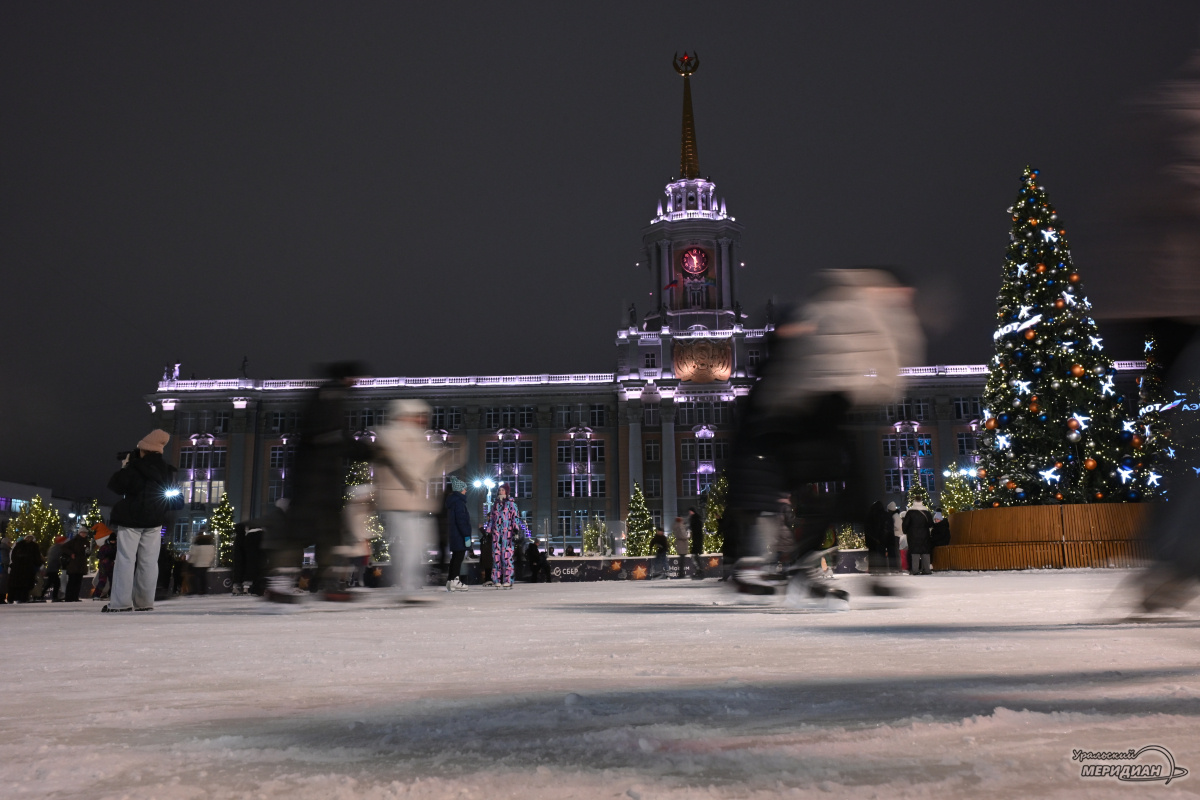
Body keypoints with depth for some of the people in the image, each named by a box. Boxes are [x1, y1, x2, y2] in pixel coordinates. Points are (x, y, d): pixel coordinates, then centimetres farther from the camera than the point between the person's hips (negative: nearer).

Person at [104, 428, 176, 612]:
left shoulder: (134, 468, -13)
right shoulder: (166, 471, 5)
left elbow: (114, 484, -7)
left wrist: (124, 467, 8)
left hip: (131, 519, -5)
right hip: (154, 520, 5)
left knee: (126, 559, -2)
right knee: (148, 561, 5)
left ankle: (121, 602, -6)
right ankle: (145, 602, 6)